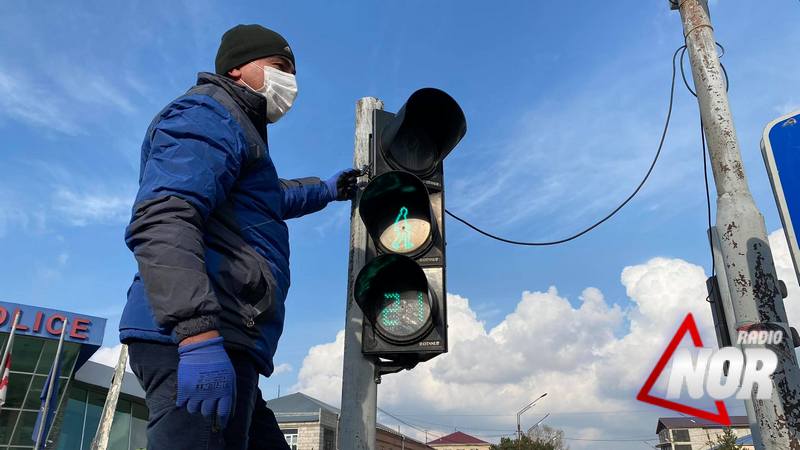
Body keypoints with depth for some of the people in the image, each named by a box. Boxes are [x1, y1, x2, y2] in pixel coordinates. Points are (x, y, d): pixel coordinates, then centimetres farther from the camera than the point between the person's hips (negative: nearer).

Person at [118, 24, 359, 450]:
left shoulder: (237, 129, 31)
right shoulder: (208, 113, -1)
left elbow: (262, 198, 53)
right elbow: (161, 220, -19)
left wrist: (325, 190, 59)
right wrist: (197, 333, -30)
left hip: (221, 341, 11)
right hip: (200, 342, -10)